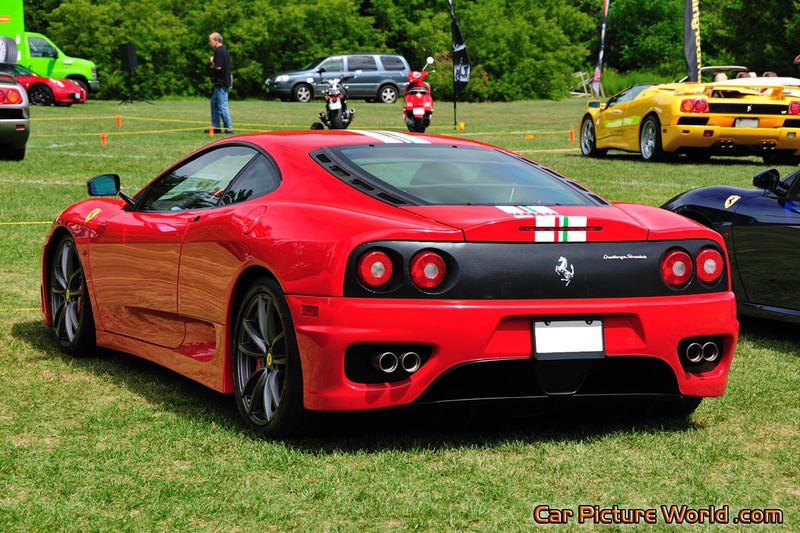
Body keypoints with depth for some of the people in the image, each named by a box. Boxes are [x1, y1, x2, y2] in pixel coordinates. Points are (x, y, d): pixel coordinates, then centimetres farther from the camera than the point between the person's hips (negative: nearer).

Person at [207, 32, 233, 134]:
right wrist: (213, 63, 11)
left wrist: (212, 62, -6)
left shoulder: (219, 51, -16)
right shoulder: (224, 50, 15)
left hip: (221, 83, -11)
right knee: (214, 103, 17)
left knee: (222, 106, -7)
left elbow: (218, 67, -22)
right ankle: (215, 126, 21)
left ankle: (229, 128, -5)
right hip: (221, 83, 11)